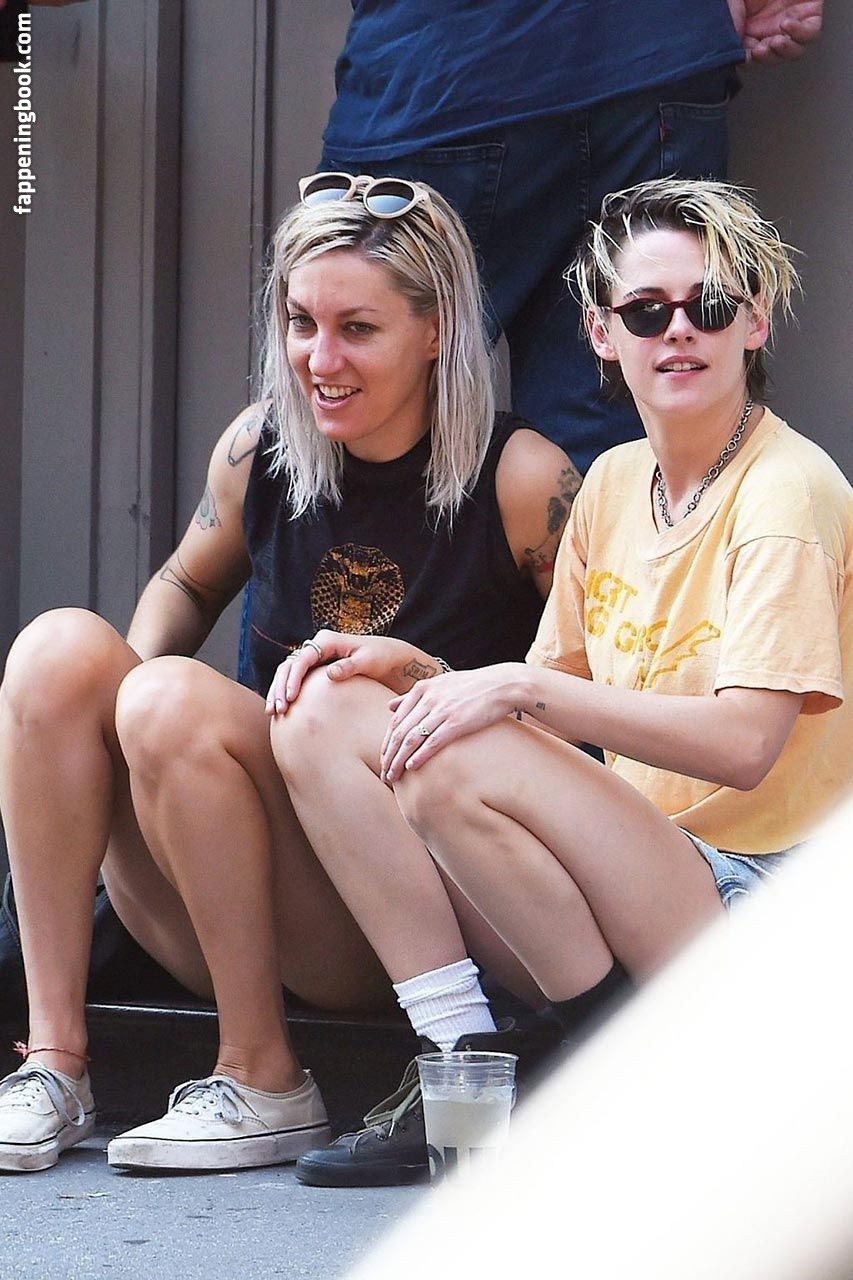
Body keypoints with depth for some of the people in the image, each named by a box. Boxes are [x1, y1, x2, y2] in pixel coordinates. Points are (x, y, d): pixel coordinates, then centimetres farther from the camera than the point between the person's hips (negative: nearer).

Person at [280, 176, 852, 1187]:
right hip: (624, 868, 8)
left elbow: (742, 744, -22)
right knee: (326, 713, -5)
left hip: (749, 901, -7)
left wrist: (519, 688, -22)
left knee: (457, 766, -29)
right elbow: (553, 703, 15)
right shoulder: (613, 482, 12)